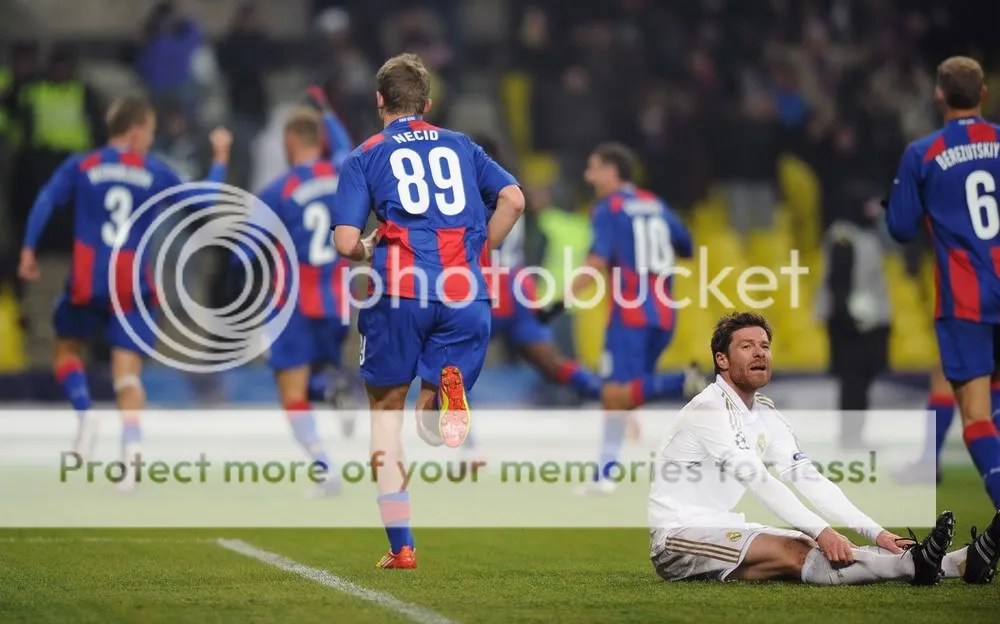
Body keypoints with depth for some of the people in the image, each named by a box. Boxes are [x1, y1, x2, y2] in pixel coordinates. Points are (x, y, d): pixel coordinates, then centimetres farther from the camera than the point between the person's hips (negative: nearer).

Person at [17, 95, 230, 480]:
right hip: (133, 285, 0)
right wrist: (219, 159, 23)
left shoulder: (80, 167, 3)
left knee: (67, 348, 22)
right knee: (128, 369, 0)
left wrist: (28, 250, -6)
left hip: (87, 284, 0)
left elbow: (45, 202, -8)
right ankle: (130, 444, -20)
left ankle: (84, 412, -3)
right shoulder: (155, 173, 3)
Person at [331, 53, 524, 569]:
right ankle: (449, 385, -29)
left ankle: (401, 546, 7)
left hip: (400, 291, -2)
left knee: (387, 407, 14)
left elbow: (345, 242, 0)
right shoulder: (461, 146, 19)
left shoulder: (366, 155, 10)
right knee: (435, 426, 10)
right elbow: (513, 200, 5)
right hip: (464, 295, 2)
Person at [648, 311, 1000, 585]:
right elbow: (759, 481, -25)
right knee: (793, 552, -29)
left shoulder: (766, 415, 13)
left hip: (723, 532, 7)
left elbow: (808, 479, 5)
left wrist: (875, 532, -8)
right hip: (679, 537, -7)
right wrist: (822, 532, -32)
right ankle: (915, 565, -49)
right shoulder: (709, 410, -15)